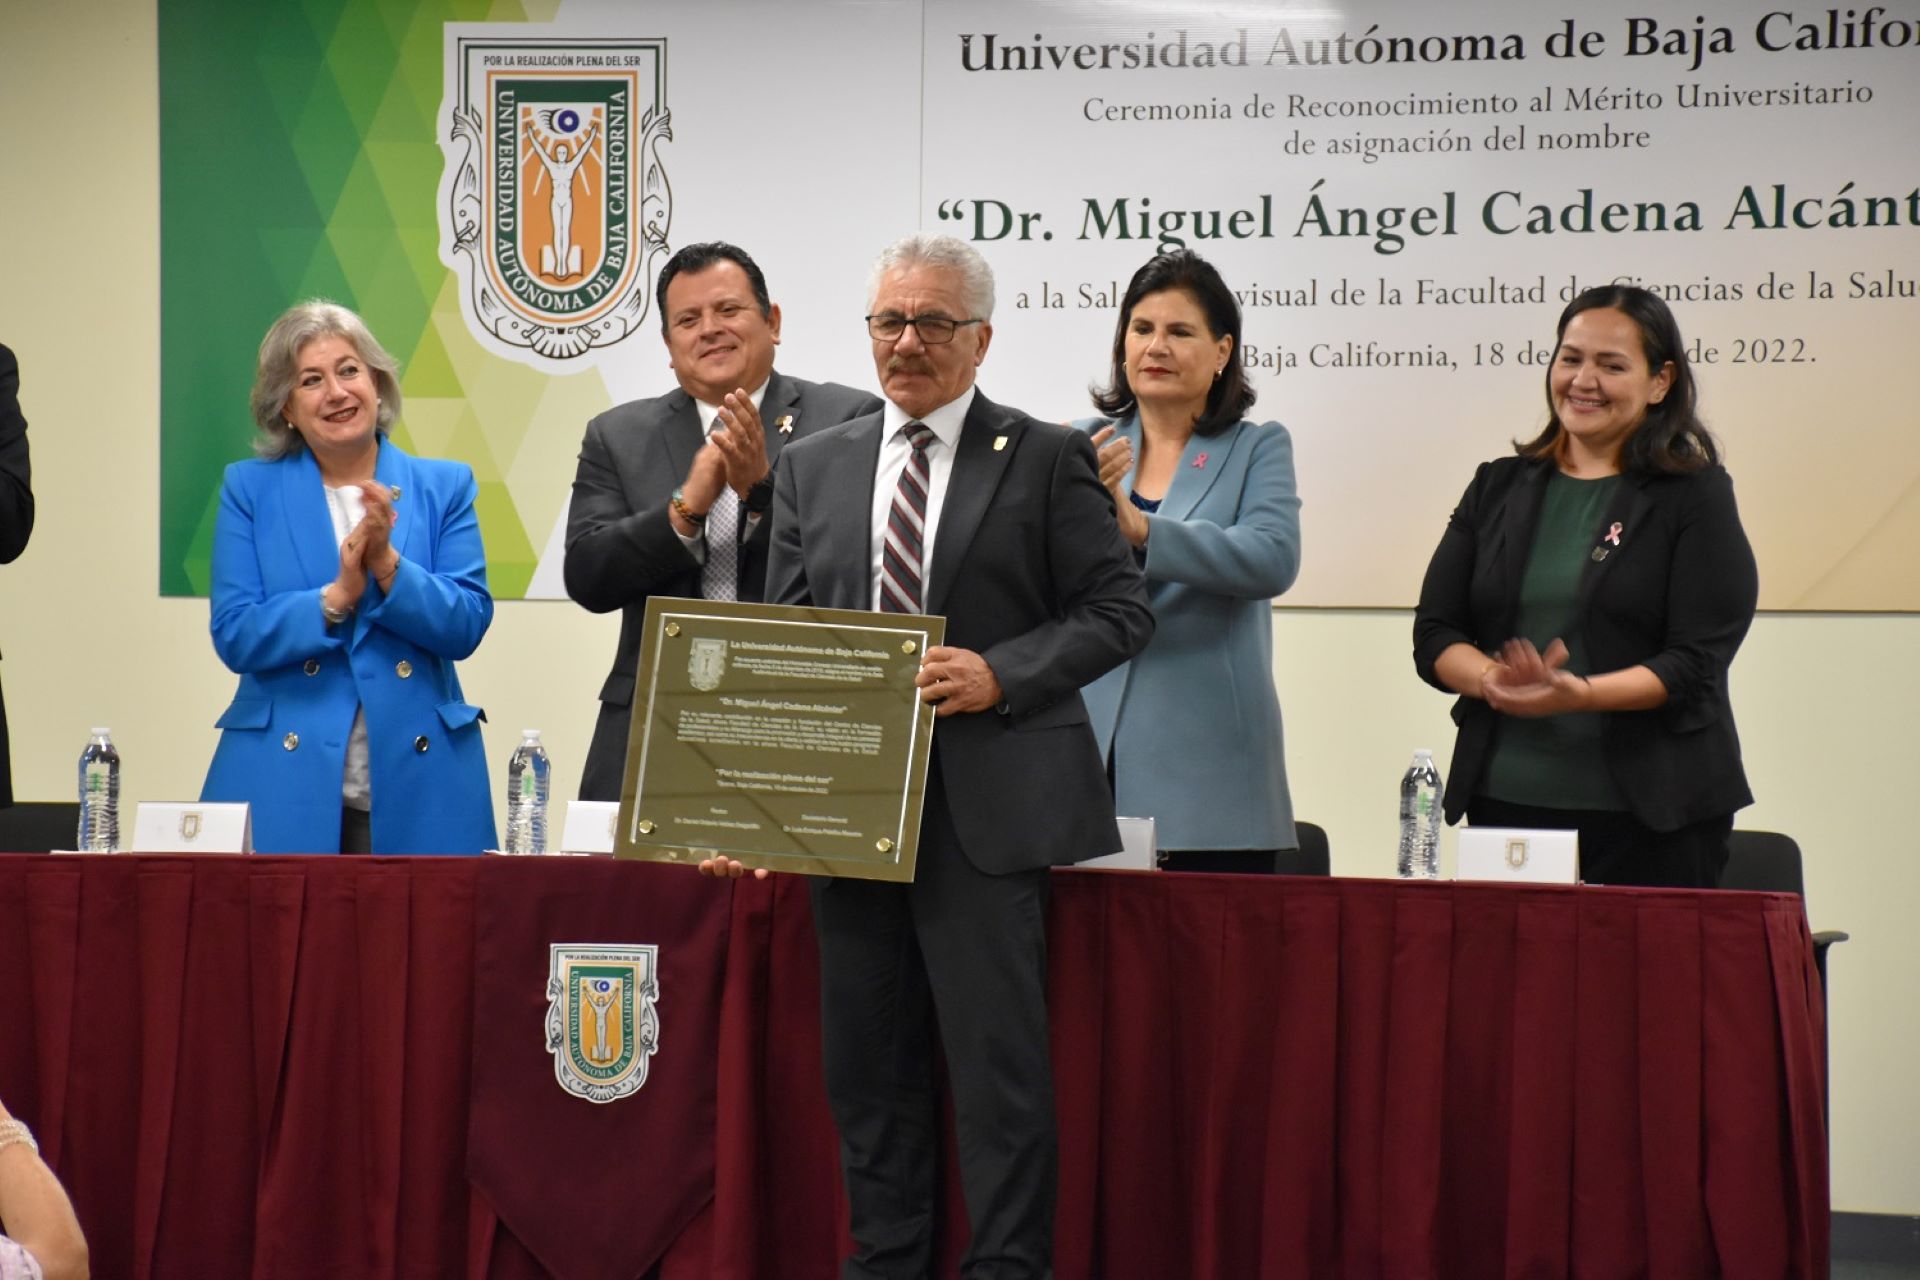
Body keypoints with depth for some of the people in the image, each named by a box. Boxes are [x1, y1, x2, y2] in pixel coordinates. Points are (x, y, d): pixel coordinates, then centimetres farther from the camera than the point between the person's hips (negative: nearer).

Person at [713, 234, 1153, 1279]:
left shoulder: (1045, 459, 2)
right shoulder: (812, 466, 13)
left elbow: (1118, 610, 0)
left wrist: (1000, 673, -15)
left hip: (986, 809, -4)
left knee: (998, 1067, -5)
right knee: (869, 1069, 10)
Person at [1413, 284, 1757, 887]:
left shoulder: (1695, 495, 2)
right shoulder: (1498, 487, 14)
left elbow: (1696, 663, -7)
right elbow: (1434, 635, 9)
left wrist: (1579, 693, -23)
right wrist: (1496, 679, -13)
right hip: (1504, 802, 3)